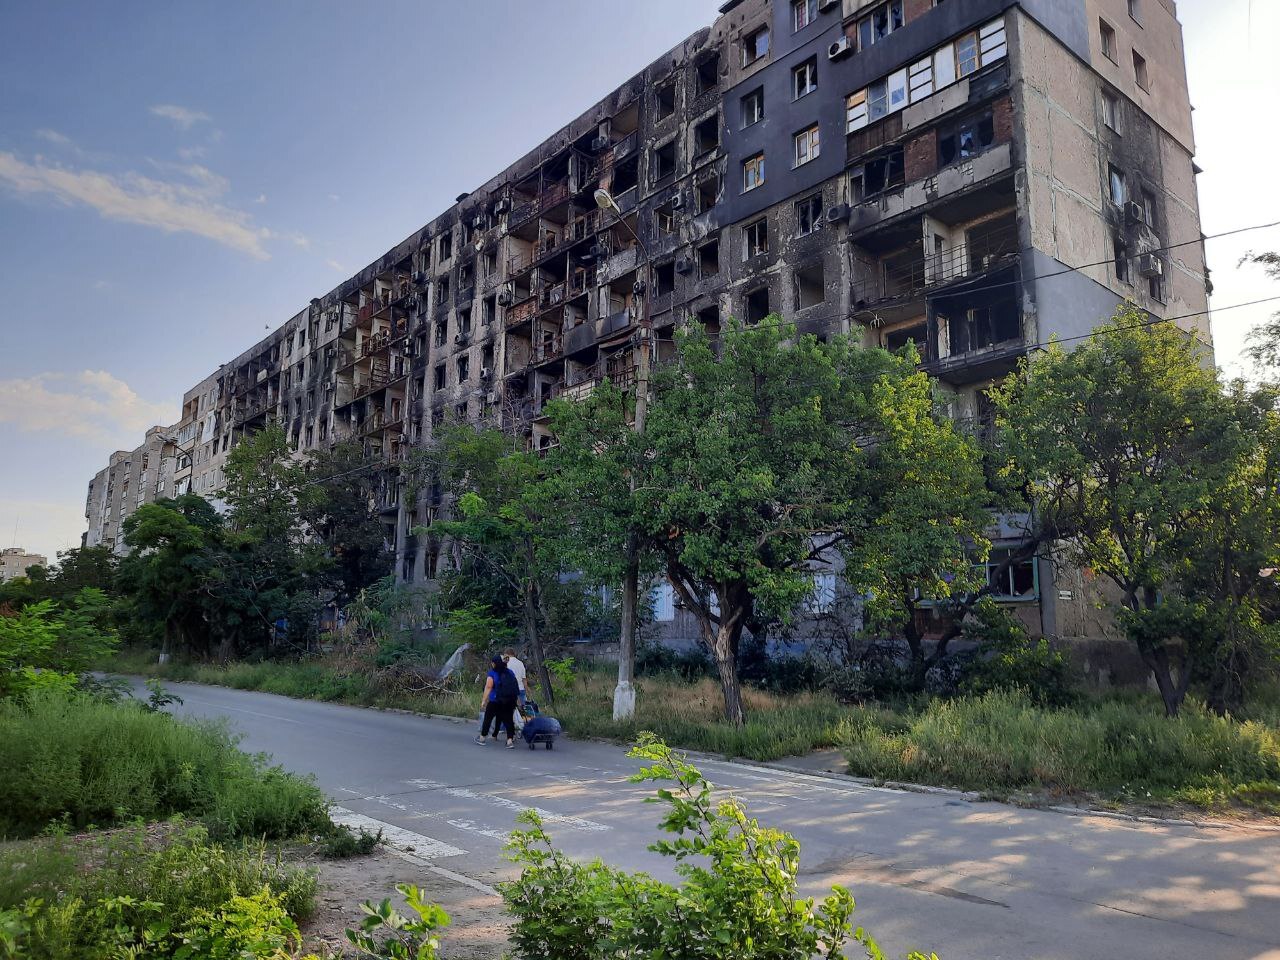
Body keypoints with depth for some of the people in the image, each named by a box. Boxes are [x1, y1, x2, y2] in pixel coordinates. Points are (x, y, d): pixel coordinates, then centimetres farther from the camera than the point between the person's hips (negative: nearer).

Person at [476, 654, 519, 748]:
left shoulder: (492, 673, -3)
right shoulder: (510, 672, 11)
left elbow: (488, 687, -13)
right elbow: (516, 686, 11)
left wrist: (483, 701, -13)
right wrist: (515, 701, 15)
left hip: (495, 701, -4)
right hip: (510, 701, 4)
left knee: (488, 718, 12)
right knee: (508, 720, 4)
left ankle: (482, 738, 22)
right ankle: (510, 740, -8)